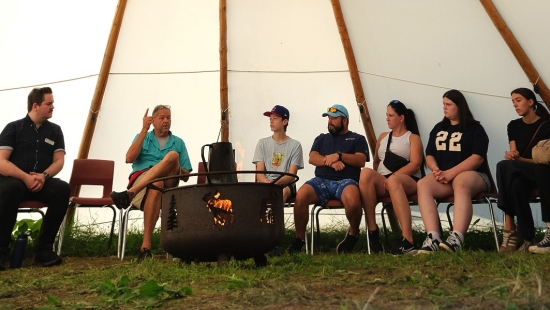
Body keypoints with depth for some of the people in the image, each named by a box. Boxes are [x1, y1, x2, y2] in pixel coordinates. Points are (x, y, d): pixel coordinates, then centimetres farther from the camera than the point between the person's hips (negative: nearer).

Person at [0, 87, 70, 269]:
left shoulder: (55, 130, 12)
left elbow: (59, 161, 5)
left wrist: (43, 176, -16)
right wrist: (25, 177, -22)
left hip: (42, 182, 3)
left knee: (63, 189, -29)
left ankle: (44, 248, -22)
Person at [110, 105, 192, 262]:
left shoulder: (178, 142, 22)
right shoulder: (142, 137, 21)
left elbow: (186, 176, 16)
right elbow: (129, 158, -2)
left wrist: (177, 169, -9)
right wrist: (144, 130, -2)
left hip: (168, 184, 1)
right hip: (141, 178, -1)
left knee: (172, 156, -30)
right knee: (156, 184, -40)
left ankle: (130, 193, -40)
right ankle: (145, 246, -44)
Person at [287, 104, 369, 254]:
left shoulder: (357, 139, 19)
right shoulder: (321, 138, 27)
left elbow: (361, 160, 3)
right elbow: (312, 158, 11)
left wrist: (338, 155, -10)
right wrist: (331, 161, -8)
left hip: (346, 181, -2)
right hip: (321, 180, 3)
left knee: (352, 199, -38)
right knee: (301, 196, -30)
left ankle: (353, 233, -7)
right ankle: (299, 238, -13)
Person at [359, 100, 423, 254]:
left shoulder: (413, 138, 12)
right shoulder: (383, 137, 28)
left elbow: (415, 164, -3)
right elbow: (376, 161, 25)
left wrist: (393, 176, -16)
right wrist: (375, 179, 5)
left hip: (408, 181, -3)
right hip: (383, 182, 4)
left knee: (393, 181, -41)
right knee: (366, 173, -32)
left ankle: (408, 240, -50)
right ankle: (372, 231, -32)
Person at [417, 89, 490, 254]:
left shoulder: (475, 128, 4)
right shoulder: (438, 128, 20)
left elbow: (478, 158, -8)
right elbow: (429, 155, 18)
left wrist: (451, 172, -18)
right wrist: (436, 169, -6)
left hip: (472, 174, -4)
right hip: (443, 177, 4)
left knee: (460, 183, -40)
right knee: (422, 184, -29)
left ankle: (457, 237, -54)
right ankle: (433, 237, -43)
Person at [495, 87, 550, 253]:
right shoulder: (514, 126, 12)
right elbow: (514, 155, 5)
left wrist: (519, 159, -25)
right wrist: (512, 157, -21)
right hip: (521, 175, 4)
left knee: (504, 166, -34)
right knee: (516, 185, -36)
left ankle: (510, 230, -36)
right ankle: (526, 238, -35)